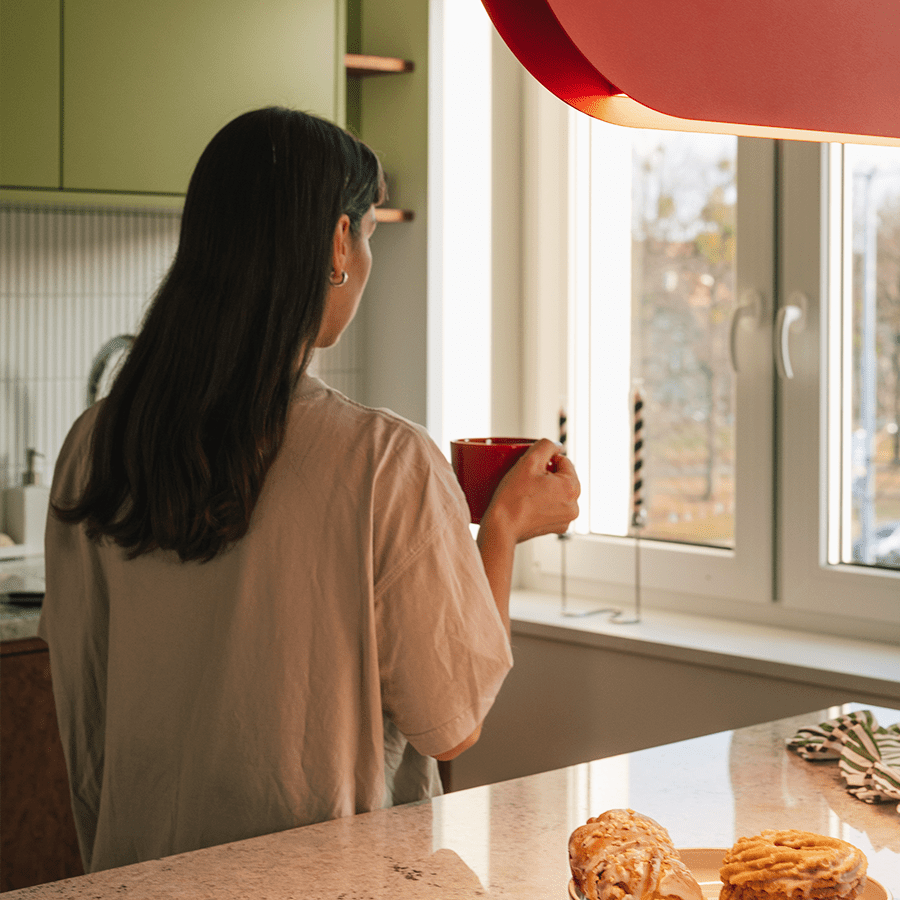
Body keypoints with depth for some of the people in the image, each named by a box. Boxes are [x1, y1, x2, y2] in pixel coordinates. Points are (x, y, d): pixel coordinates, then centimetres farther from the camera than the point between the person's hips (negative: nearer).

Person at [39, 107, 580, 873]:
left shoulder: (93, 447, -6)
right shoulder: (387, 463, -21)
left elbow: (83, 722, 3)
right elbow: (450, 725, -11)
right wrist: (506, 524, 1)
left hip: (145, 866, 4)